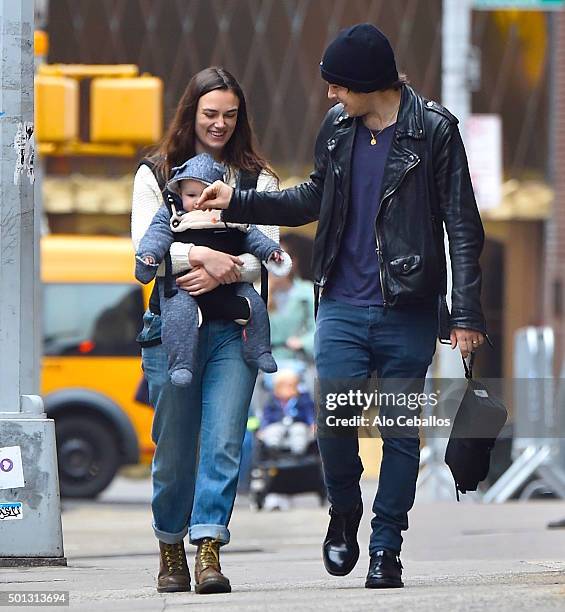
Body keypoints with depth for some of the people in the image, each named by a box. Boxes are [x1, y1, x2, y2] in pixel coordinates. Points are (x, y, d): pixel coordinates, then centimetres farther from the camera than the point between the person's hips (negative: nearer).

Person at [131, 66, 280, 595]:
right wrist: (203, 255, -16)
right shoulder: (156, 174, 11)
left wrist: (221, 273, -15)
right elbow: (145, 246, -2)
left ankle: (208, 551, -16)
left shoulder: (257, 178, 13)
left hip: (233, 328, 1)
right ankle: (170, 550, 19)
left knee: (224, 442, -12)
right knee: (175, 448, 3)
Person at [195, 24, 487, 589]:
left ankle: (386, 548, 12)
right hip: (343, 306, 3)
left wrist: (466, 313, -12)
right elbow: (314, 199, 24)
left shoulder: (433, 130, -7)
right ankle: (344, 511, 21)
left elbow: (462, 226, -7)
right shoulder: (337, 127, 8)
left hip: (407, 310, -3)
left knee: (400, 430, 2)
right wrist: (237, 203, 15)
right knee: (333, 419, -6)